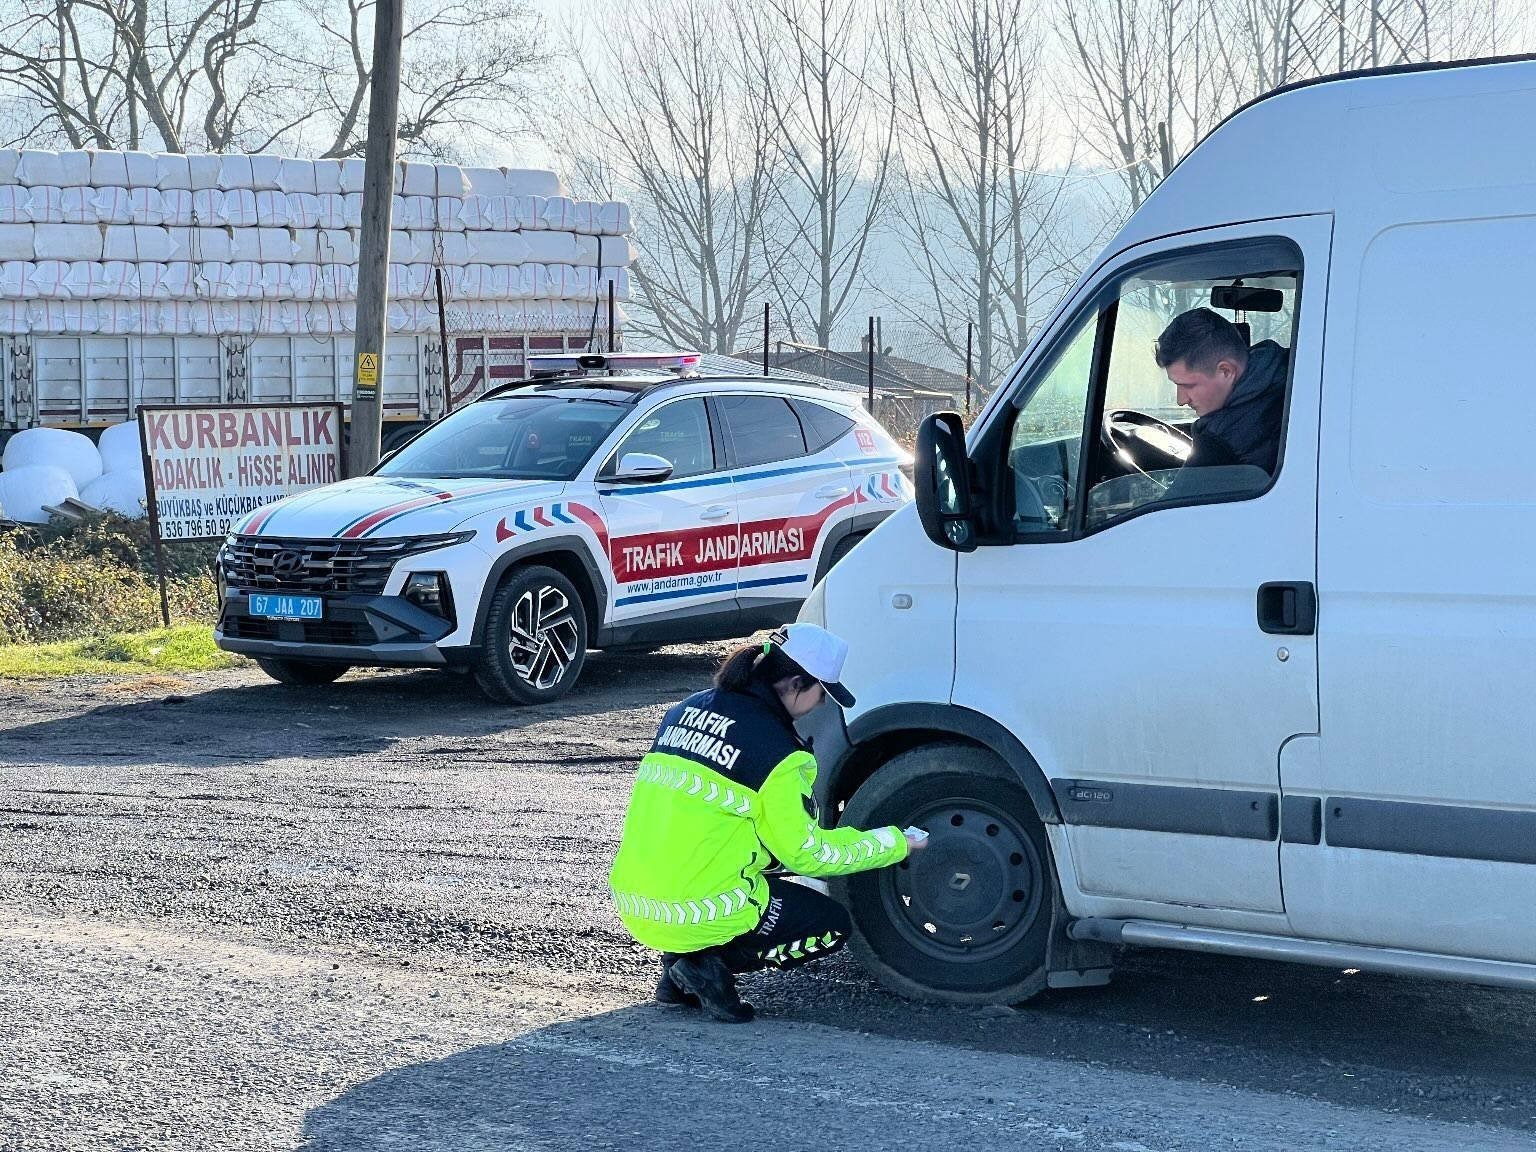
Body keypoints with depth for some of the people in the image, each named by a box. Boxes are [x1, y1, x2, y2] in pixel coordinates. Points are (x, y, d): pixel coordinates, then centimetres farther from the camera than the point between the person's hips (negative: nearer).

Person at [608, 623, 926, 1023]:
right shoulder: (774, 748, -13)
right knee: (832, 924, 13)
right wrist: (893, 843, 8)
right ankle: (715, 964, -4)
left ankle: (679, 964, 15)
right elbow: (804, 852, -4)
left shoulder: (686, 710, 10)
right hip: (701, 912, -7)